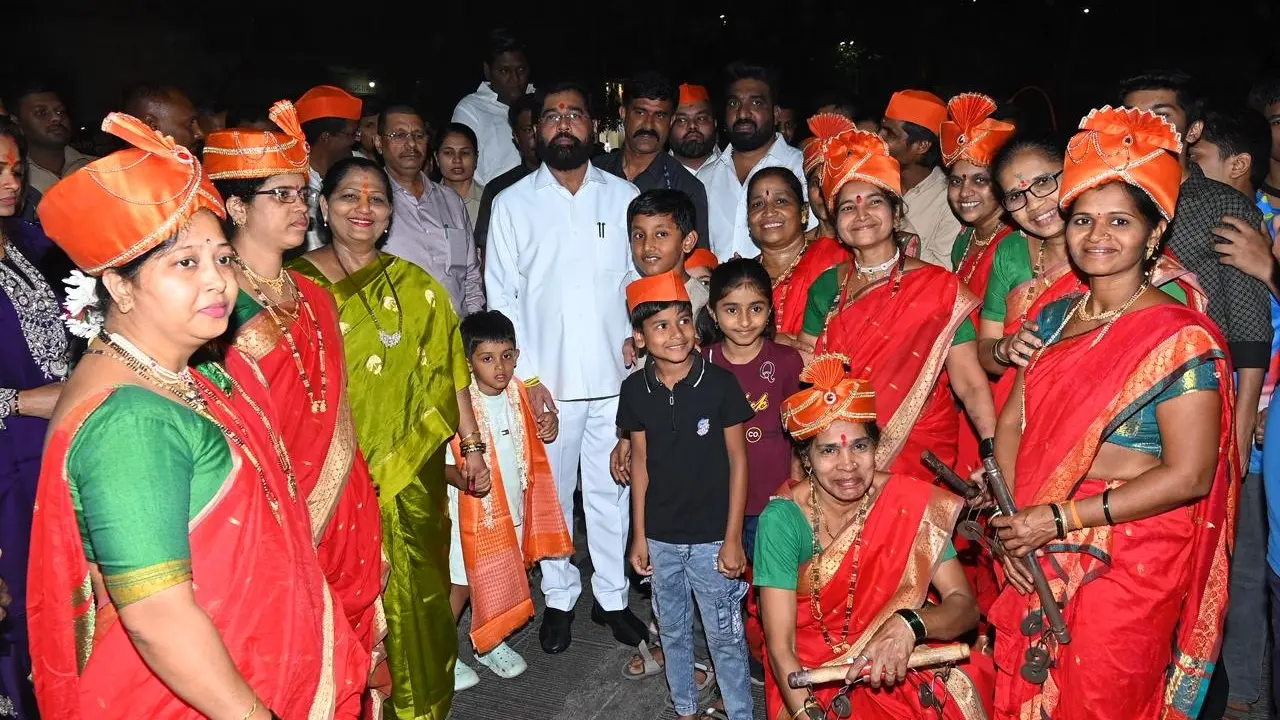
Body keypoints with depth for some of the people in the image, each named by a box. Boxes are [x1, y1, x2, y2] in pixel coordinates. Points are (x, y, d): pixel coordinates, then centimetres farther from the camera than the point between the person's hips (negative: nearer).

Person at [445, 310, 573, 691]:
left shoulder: (518, 392, -3)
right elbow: (439, 461, -19)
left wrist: (548, 428, -7)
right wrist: (461, 479, -38)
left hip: (514, 503, 6)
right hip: (474, 508, -6)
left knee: (500, 579, 19)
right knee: (462, 583, 7)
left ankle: (490, 645, 39)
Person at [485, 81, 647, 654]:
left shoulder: (623, 196, 6)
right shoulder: (512, 203, 3)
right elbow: (501, 296, 0)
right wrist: (525, 376, -6)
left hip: (614, 377, 1)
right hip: (545, 380, 0)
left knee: (610, 490, 10)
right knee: (552, 493, 11)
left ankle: (612, 595, 28)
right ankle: (559, 597, 29)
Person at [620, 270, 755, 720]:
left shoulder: (719, 383, -12)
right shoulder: (635, 390, -4)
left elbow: (737, 461, -7)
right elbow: (640, 462, 4)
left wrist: (732, 538, -7)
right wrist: (639, 535, 5)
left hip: (712, 536, -3)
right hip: (660, 537, 3)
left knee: (725, 635, 8)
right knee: (673, 631, 19)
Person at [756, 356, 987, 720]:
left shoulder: (910, 505, -12)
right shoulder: (782, 520, -17)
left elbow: (965, 605, -13)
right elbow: (781, 647, -17)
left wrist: (908, 625, -32)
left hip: (898, 668, 2)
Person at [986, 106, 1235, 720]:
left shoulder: (1181, 338, -12)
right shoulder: (1055, 317, 7)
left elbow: (1188, 475, -17)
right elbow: (1012, 422, 7)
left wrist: (1058, 518, -17)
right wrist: (1012, 523, -7)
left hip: (1130, 564, -5)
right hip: (1036, 557, 6)